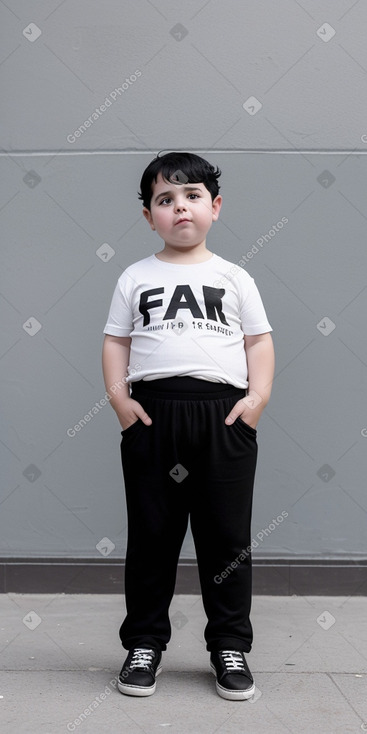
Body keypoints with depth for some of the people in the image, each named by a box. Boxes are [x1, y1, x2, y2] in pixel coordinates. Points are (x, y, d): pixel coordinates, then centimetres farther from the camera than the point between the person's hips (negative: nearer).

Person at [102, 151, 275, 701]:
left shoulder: (234, 278, 10)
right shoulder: (136, 278, 10)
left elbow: (259, 340, 8)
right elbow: (116, 341, 9)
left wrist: (258, 395, -5)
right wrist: (118, 395, -5)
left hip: (225, 415, 0)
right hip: (153, 414, 0)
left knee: (227, 536, 6)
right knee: (151, 535, 7)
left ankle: (230, 645, 20)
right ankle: (144, 643, 20)